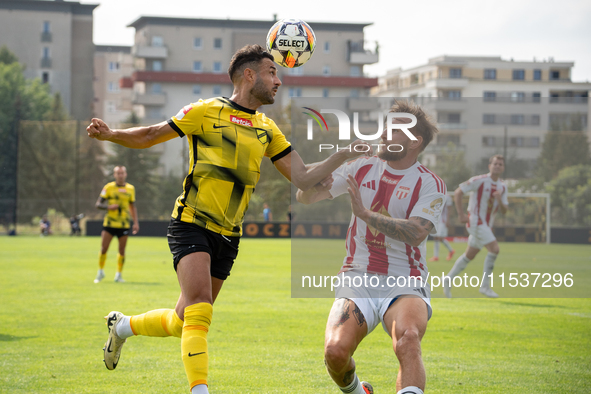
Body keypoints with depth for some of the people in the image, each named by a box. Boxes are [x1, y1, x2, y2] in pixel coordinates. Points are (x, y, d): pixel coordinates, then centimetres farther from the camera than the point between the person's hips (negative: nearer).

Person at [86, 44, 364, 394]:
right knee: (200, 310, -24)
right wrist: (110, 135, -14)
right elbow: (151, 136, 3)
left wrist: (347, 153, -2)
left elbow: (304, 178, 8)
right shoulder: (208, 112, -3)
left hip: (228, 236, 6)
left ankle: (123, 325, 38)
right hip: (192, 225, -6)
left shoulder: (267, 130, 12)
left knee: (183, 321, 12)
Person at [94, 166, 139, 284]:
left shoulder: (130, 189, 8)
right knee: (104, 248, -5)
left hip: (124, 224, 2)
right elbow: (98, 204, 0)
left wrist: (136, 222, 11)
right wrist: (108, 207, -19)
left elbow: (132, 206, 18)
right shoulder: (109, 187, 0)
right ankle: (100, 272, 14)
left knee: (122, 250, 0)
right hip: (109, 223, -2)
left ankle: (119, 275, 13)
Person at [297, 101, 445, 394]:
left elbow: (415, 233, -16)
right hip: (357, 281, 3)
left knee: (408, 339, -35)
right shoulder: (362, 168, 10)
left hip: (404, 283, -2)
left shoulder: (430, 184, 0)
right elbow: (305, 198, 9)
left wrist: (365, 213, -21)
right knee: (335, 350, -20)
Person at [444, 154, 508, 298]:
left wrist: (499, 200, -15)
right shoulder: (479, 181, -13)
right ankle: (485, 286, -12)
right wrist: (461, 214, -13)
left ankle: (449, 280, 28)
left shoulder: (502, 187, 7)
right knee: (494, 249, -19)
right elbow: (458, 192, -10)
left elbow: (504, 211, 7)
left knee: (469, 255, 14)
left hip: (487, 225, 8)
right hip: (475, 221, -8)